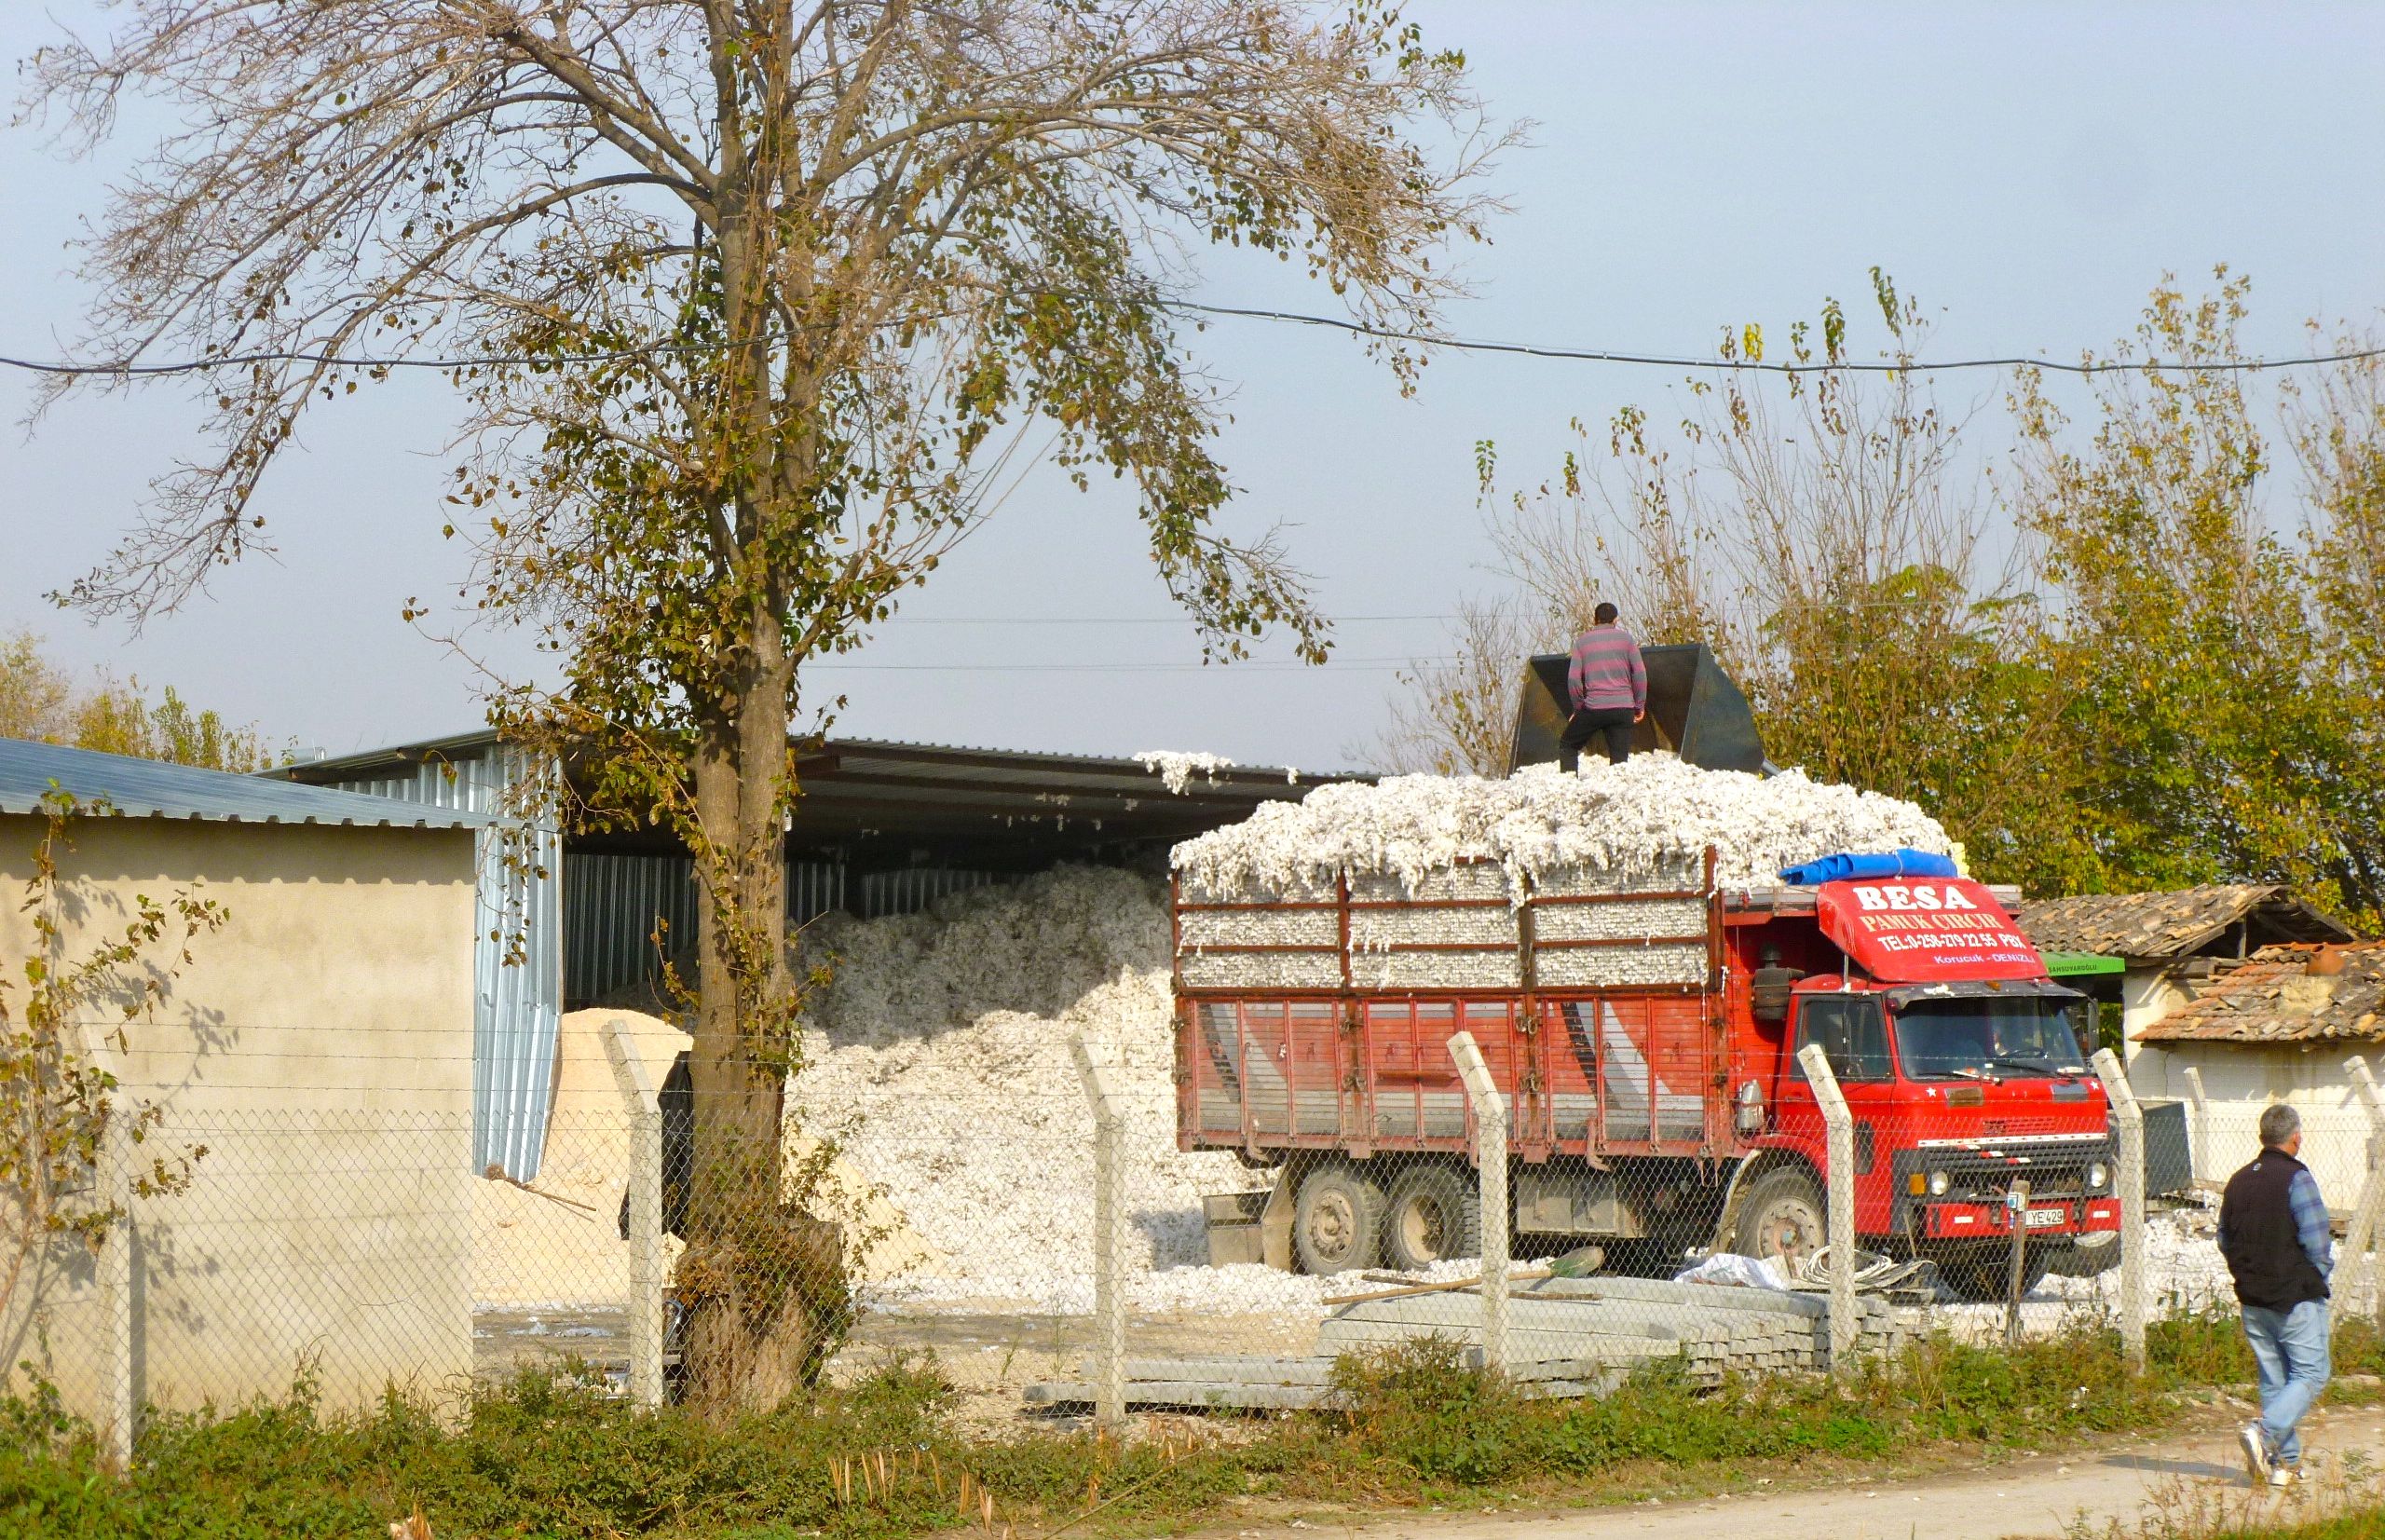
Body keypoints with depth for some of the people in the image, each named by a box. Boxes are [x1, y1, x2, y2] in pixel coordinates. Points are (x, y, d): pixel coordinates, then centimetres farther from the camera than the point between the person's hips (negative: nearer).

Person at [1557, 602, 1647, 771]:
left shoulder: (1582, 641, 5)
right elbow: (1640, 673, 2)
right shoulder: (1625, 638, 5)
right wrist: (1640, 706, 9)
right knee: (1619, 757, 3)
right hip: (1623, 709, 1)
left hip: (1593, 708, -1)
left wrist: (1578, 707, 10)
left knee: (1567, 746, 17)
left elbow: (1573, 679, 0)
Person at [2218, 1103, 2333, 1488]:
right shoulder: (2296, 1178, -13)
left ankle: (2286, 1461, 11)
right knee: (2310, 1374, -2)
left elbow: (2224, 1240, 14)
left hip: (2252, 1301, 7)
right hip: (2297, 1297, -7)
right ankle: (2266, 1434, -21)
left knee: (2273, 1379, 12)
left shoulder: (2238, 1181, 9)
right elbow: (2316, 1241, -16)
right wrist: (2320, 1275, 2)